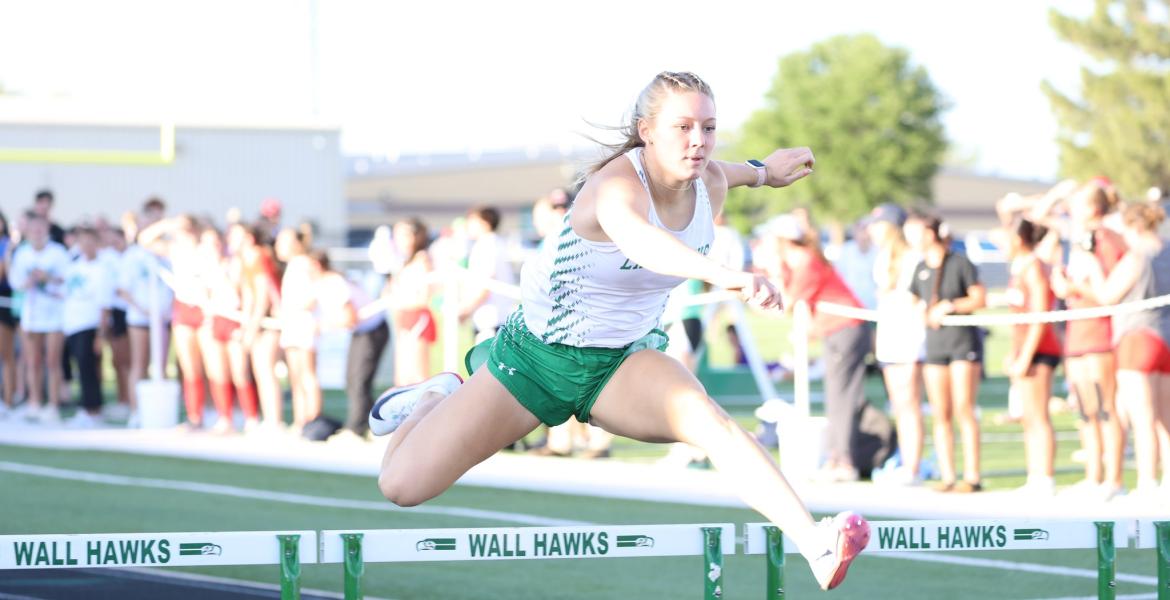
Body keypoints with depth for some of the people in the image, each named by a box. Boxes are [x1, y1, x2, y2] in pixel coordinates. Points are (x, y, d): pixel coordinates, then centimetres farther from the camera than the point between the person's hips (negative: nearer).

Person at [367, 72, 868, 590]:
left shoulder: (711, 185, -8)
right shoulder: (616, 186, -31)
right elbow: (638, 239, -57)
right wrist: (725, 275, -73)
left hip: (621, 363, 4)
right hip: (537, 355, -4)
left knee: (707, 418, -32)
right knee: (401, 485, -4)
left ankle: (816, 546, -42)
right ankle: (441, 399, 31)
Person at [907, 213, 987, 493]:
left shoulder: (960, 263, -4)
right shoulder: (920, 269, 12)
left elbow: (980, 299, -5)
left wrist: (950, 306, -15)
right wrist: (924, 315, -1)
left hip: (963, 341, -5)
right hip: (935, 344, 5)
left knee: (963, 410, -9)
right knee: (941, 415, 2)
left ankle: (972, 477, -7)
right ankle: (947, 477, 5)